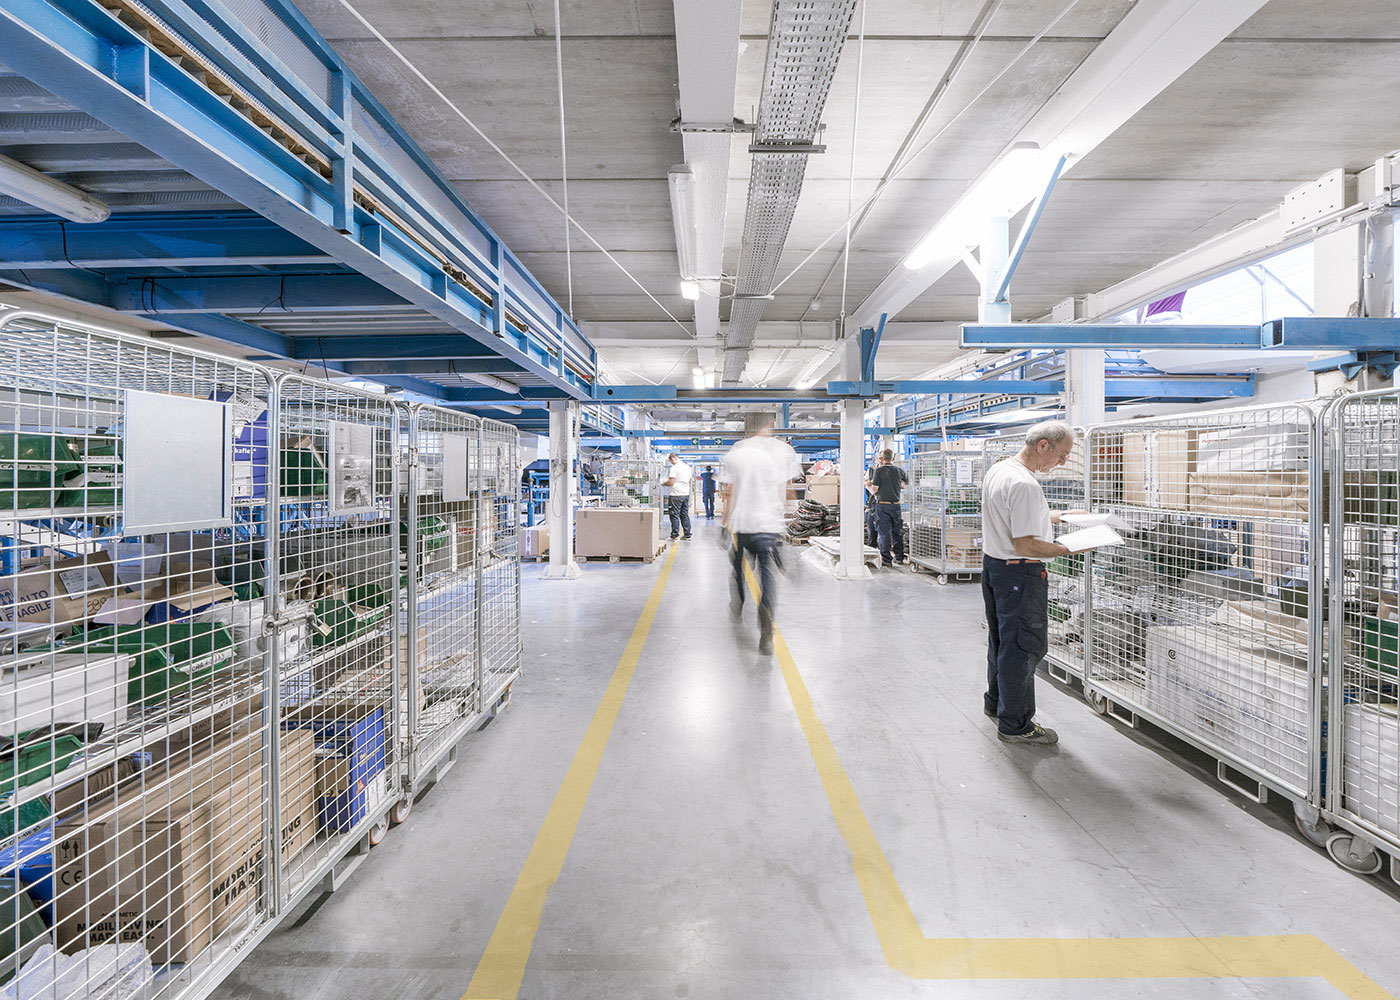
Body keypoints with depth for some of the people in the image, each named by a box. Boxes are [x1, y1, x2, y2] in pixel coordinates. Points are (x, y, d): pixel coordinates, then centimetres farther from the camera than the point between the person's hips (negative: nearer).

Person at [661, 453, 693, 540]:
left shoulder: (674, 468, -14)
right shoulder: (687, 467, 11)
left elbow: (671, 482, -18)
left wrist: (663, 484, 0)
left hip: (676, 495, -7)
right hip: (686, 494, 7)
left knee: (675, 515, -1)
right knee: (685, 515, 12)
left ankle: (675, 534, 0)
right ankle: (687, 534, 14)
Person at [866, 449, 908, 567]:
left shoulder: (878, 470, -9)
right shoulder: (899, 470, 3)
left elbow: (874, 490, -11)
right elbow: (908, 480, 21)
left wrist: (868, 486, 10)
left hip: (882, 505, -3)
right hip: (896, 505, 4)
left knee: (884, 533, 0)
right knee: (897, 533, 15)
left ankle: (886, 559, -1)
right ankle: (899, 557, 23)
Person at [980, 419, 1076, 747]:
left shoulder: (996, 471, 8)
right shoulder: (1025, 485, -24)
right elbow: (1026, 545, -25)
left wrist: (1056, 517, 20)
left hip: (993, 564, 10)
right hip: (1020, 574, -10)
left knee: (1001, 639, 22)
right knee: (1024, 646, 1)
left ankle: (996, 701, 38)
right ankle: (1015, 724, 12)